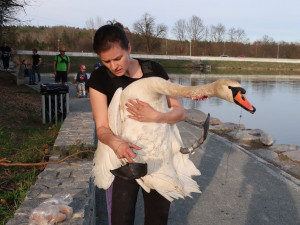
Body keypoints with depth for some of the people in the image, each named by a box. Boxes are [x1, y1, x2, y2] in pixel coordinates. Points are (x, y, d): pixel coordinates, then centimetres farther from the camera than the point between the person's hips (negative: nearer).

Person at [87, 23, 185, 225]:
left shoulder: (154, 70, -5)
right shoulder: (99, 78, -9)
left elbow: (180, 111, -6)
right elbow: (102, 127, -13)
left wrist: (156, 116, -28)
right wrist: (115, 143, -37)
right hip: (124, 156, -1)